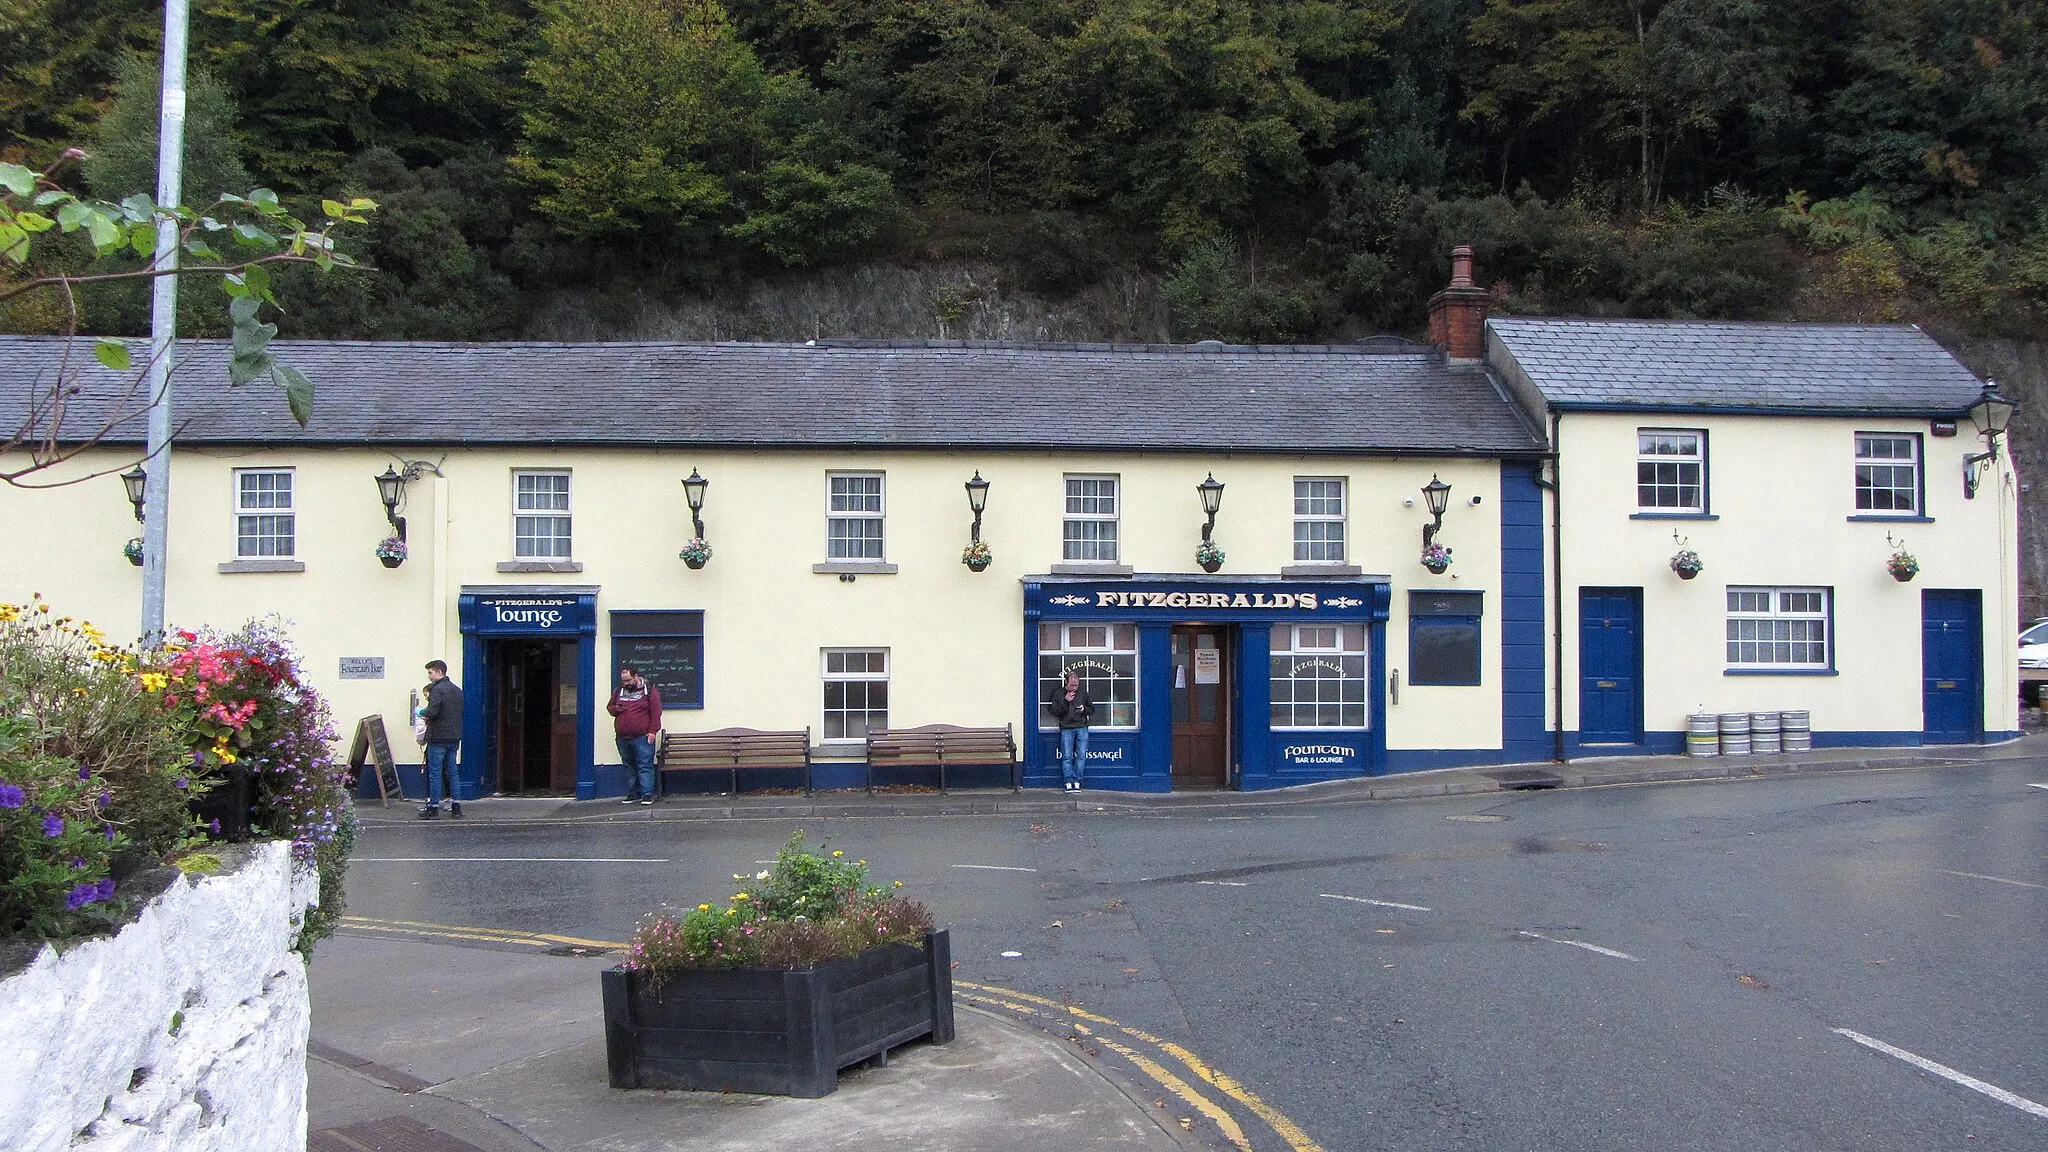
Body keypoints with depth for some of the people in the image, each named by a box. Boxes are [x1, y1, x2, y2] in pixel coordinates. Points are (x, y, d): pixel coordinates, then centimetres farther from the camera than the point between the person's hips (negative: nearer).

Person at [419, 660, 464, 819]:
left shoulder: (437, 689, -13)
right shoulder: (457, 690, 14)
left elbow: (432, 711, -24)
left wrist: (423, 712, -2)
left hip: (438, 738, -8)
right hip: (455, 737, 8)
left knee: (435, 773, -1)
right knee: (451, 772, 12)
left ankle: (433, 807, 2)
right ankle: (455, 807, 10)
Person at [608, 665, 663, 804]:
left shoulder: (649, 690, -2)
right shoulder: (619, 691, 13)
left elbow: (656, 712, -6)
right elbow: (609, 707, 22)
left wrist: (652, 731, -13)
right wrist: (616, 709, -2)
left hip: (642, 738, -5)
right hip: (623, 738, 5)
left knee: (645, 766, -7)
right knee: (629, 767, 11)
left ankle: (647, 794, -8)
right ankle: (633, 794, 18)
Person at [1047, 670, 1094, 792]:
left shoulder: (1083, 693, 11)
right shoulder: (1058, 694, 7)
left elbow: (1092, 709, 18)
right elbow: (1055, 712, 0)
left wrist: (1084, 709, -4)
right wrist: (1065, 701, -11)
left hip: (1082, 728, 1)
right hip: (1066, 728, -1)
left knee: (1081, 755, -7)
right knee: (1067, 756, -8)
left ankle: (1077, 781, -2)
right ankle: (1069, 782, -7)